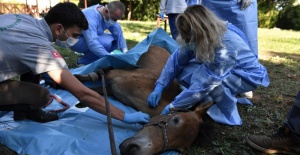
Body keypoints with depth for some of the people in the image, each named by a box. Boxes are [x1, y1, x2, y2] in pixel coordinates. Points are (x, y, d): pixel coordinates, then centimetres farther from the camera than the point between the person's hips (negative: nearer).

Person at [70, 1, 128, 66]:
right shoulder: (90, 16, -34)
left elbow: (119, 34, -12)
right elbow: (92, 43, -43)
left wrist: (125, 51, -25)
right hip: (76, 41, -8)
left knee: (115, 40, -4)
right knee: (105, 42, -29)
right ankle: (83, 62, -9)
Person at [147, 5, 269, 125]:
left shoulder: (226, 45, -38)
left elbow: (206, 83, -35)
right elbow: (176, 60, -11)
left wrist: (174, 105, -28)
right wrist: (159, 87, -17)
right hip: (218, 69, 7)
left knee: (203, 76, -34)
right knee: (183, 72, -14)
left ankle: (228, 113, -12)